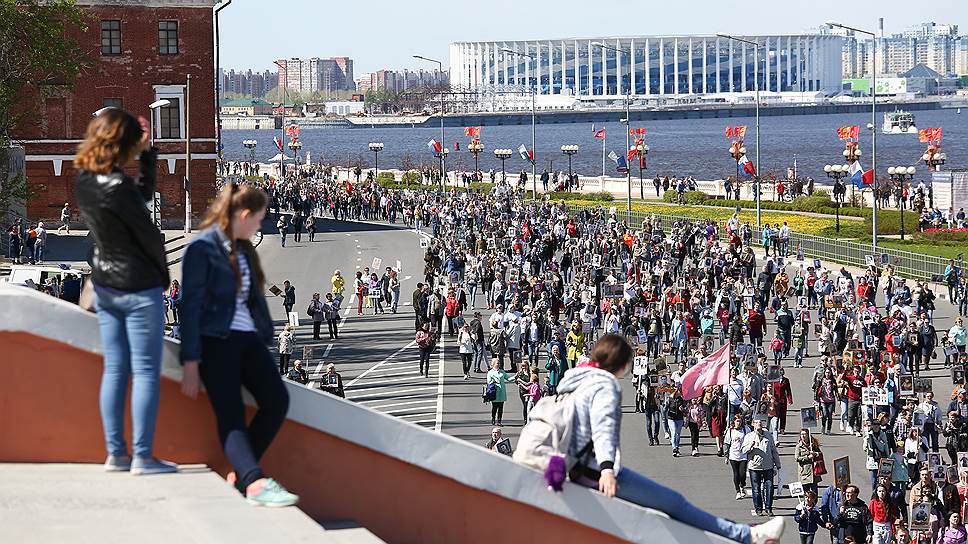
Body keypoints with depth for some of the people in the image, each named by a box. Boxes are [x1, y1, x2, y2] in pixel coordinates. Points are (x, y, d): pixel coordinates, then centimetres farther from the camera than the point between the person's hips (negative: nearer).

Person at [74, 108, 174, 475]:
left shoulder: (84, 180, 3)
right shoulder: (118, 187, -22)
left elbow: (144, 194, 16)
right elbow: (149, 235, -13)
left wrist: (147, 154, 10)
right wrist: (163, 275, 3)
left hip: (104, 285, 8)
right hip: (138, 287, -8)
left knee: (115, 370, 12)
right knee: (146, 372, -2)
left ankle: (115, 454, 14)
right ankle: (142, 456, -1)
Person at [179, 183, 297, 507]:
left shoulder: (243, 248, 17)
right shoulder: (202, 248, -6)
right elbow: (191, 306, -9)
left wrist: (265, 337, 14)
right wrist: (190, 362, -12)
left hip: (247, 337, 8)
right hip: (216, 339, -8)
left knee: (277, 400, -10)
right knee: (231, 416, -17)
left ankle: (241, 473, -2)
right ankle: (255, 484, -35)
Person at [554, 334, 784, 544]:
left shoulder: (572, 381, 18)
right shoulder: (604, 385, -11)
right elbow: (604, 427, -27)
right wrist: (607, 469, -39)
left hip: (575, 471, 10)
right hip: (595, 472, -10)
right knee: (673, 501, -7)